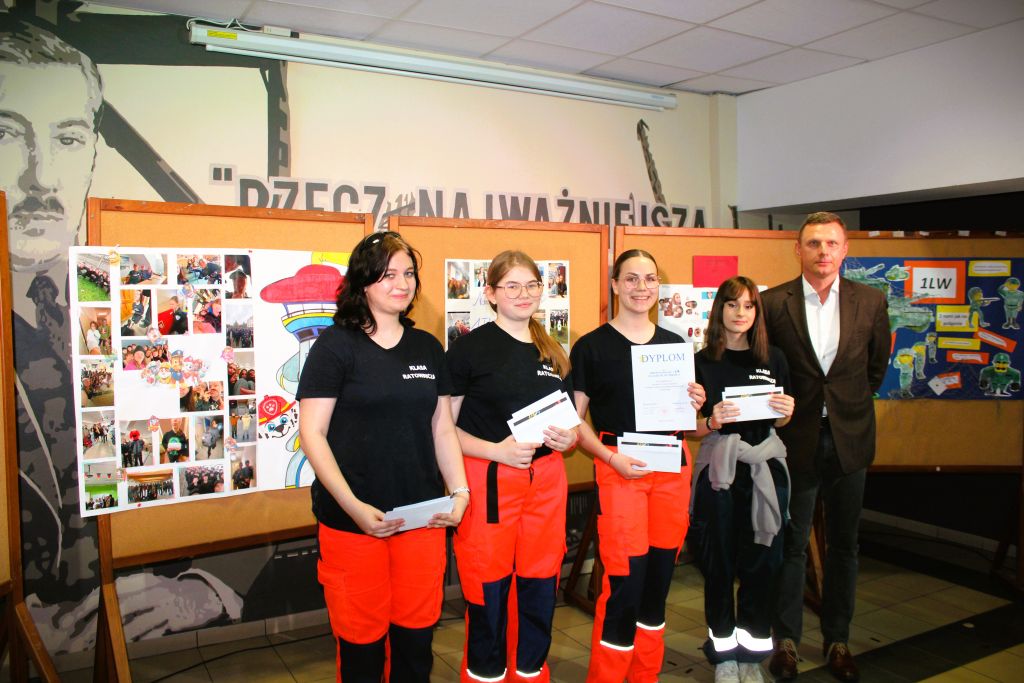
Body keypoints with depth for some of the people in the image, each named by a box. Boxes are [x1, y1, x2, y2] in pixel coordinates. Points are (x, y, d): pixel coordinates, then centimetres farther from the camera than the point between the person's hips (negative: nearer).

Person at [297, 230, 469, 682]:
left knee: (416, 638, 14)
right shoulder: (335, 345, -5)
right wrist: (352, 505, -17)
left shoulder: (428, 348, 9)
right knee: (362, 643, 9)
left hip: (423, 518, 4)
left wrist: (459, 491, -1)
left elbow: (442, 429, 12)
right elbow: (312, 432, -9)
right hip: (353, 522, -4)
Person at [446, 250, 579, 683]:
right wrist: (497, 450, -19)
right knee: (489, 593, 4)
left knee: (540, 590, 12)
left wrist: (568, 438, -1)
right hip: (488, 481, -5)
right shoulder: (470, 348, -5)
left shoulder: (553, 353, 13)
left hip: (546, 480, 5)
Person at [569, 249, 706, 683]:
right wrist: (611, 457, -16)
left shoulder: (675, 344, 12)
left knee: (659, 578, 10)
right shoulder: (591, 346, -1)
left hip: (672, 465, 5)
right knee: (625, 581, -6)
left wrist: (694, 405, -1)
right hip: (620, 468, -4)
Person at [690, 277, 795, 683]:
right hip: (718, 468, -2)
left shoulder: (773, 359, 6)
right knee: (719, 561, 5)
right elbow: (692, 427, 0)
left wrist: (786, 413, -7)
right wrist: (712, 421, -20)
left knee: (761, 560, 6)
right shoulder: (703, 362, -1)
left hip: (764, 467, 2)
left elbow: (778, 421, 14)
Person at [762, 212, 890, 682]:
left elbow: (879, 361, 15)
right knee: (791, 543, 7)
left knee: (844, 543, 13)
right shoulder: (774, 302, -7)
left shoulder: (871, 301, 0)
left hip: (849, 437, 2)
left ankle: (837, 640, 28)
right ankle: (786, 639, 22)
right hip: (796, 437, -2)